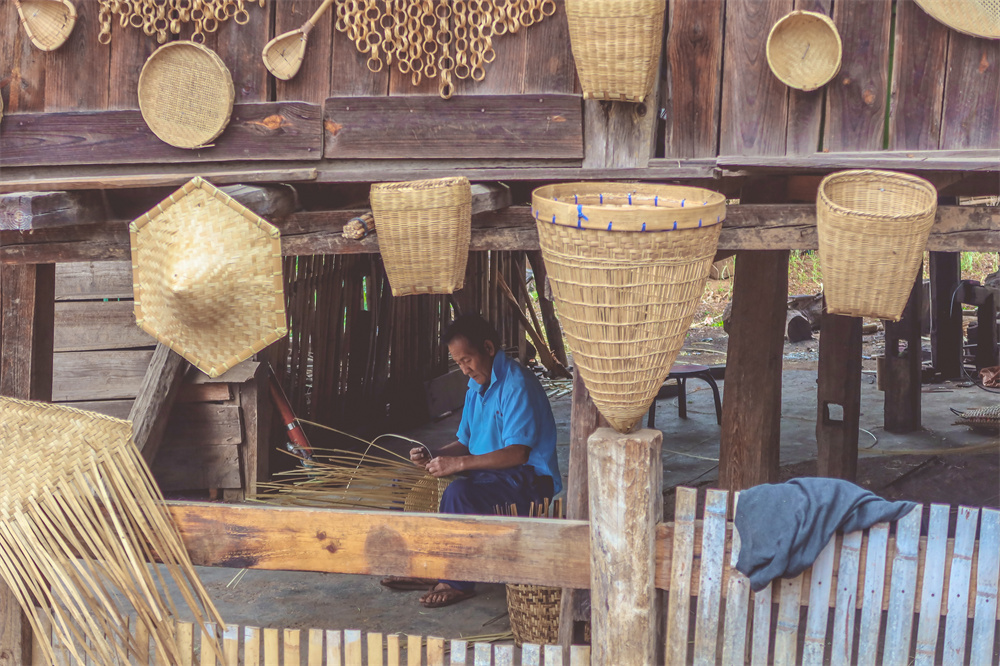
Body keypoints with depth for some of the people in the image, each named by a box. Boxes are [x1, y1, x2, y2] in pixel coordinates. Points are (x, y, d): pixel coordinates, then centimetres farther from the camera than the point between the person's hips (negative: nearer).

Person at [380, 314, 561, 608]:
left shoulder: (517, 384, -17)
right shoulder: (476, 386, 13)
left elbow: (517, 453, -25)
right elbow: (465, 443, 16)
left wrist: (459, 464, -27)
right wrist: (433, 456, -4)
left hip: (529, 481, -10)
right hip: (490, 475, 10)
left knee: (459, 493, -32)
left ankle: (458, 583, -21)